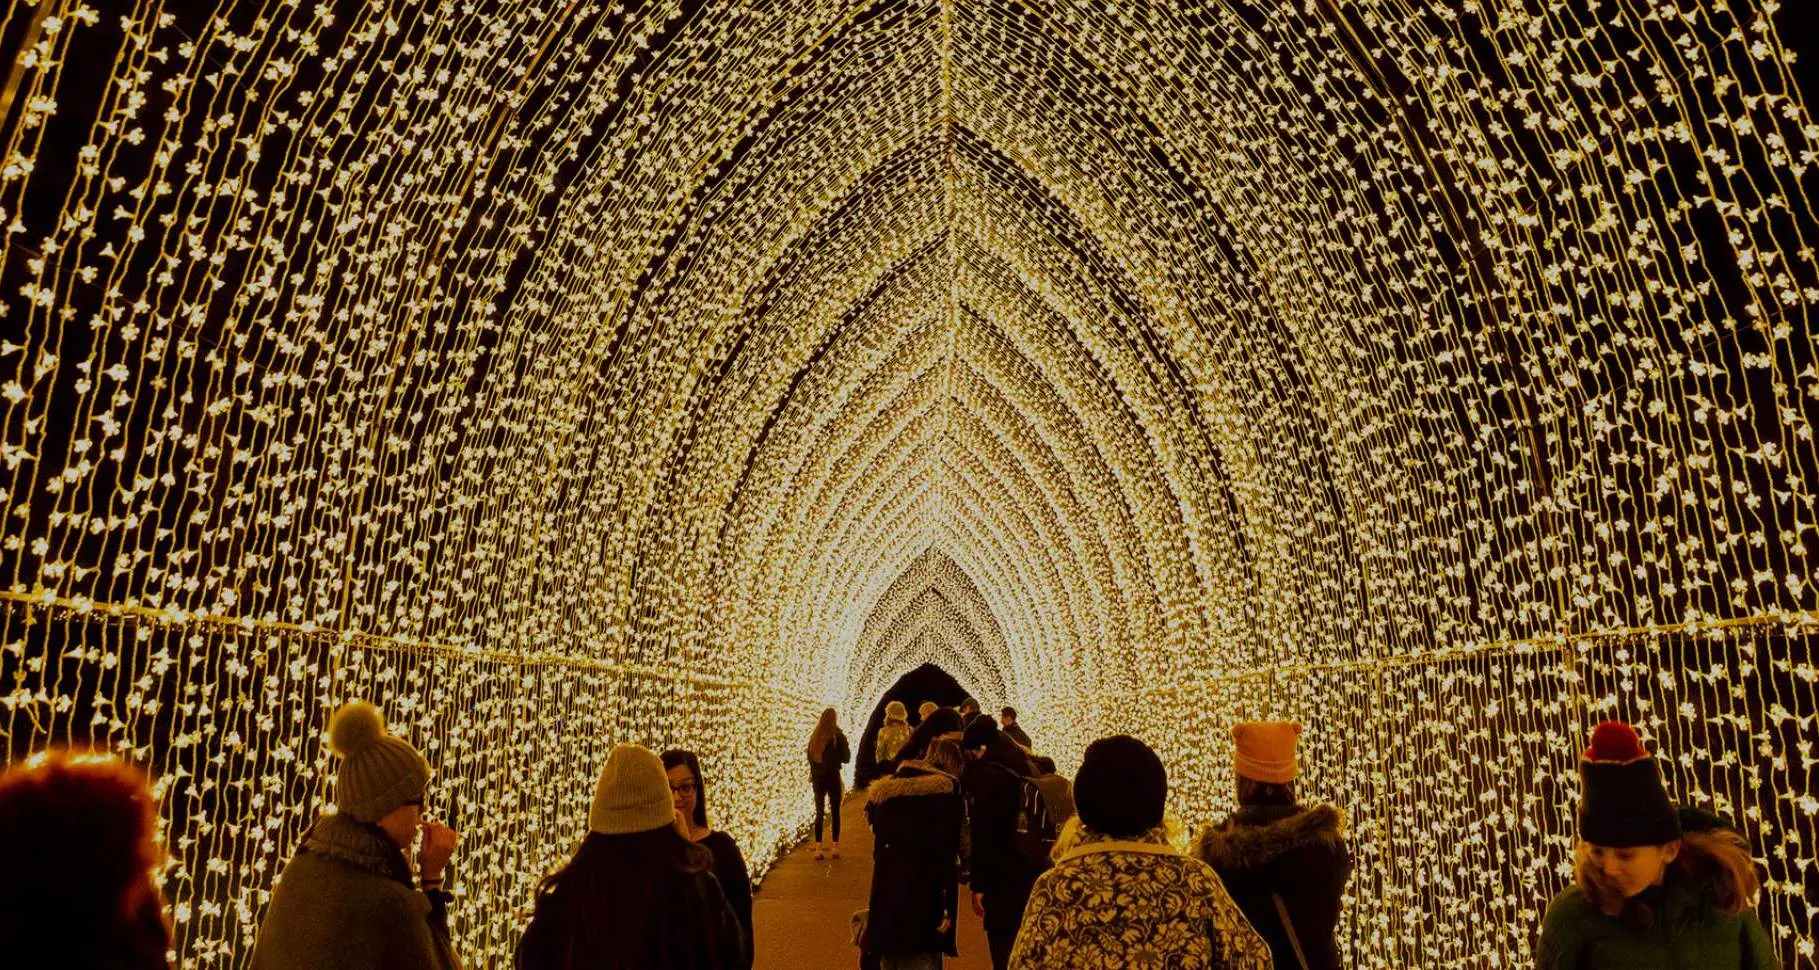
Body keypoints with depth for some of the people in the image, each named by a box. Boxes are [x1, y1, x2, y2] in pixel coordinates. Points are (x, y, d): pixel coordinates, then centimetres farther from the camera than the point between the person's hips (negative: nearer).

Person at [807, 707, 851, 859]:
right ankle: (835, 846, 8)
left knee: (819, 812, 8)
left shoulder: (814, 737, 0)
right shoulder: (838, 736, -10)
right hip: (833, 776, -3)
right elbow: (846, 758, -5)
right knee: (835, 812, 8)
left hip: (817, 777, 3)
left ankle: (818, 848, 4)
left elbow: (810, 757, 9)